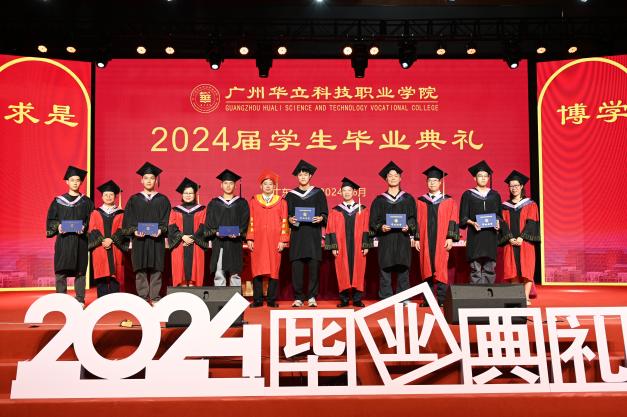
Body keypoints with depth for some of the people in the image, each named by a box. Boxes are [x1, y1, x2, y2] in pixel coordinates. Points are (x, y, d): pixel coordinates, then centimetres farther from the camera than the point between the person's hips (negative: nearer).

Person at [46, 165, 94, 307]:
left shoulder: (86, 202, 8)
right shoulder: (58, 201, 9)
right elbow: (51, 220, 8)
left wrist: (84, 227, -13)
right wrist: (57, 226, -11)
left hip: (80, 240, 0)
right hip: (63, 239, 0)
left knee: (80, 271, 1)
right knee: (61, 271, -2)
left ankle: (80, 300, 7)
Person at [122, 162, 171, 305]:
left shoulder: (163, 200, 9)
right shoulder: (134, 200, 10)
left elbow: (165, 219, 2)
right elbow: (128, 220, 4)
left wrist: (160, 230, -16)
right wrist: (134, 231, -14)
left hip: (157, 240, 0)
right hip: (139, 240, 0)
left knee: (156, 270, -1)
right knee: (140, 270, 1)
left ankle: (155, 297, 5)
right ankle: (143, 297, 8)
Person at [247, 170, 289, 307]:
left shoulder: (281, 202, 7)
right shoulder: (254, 201, 10)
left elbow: (284, 222, 4)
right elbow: (251, 221, 8)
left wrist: (282, 241, -4)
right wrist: (250, 239, -1)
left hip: (274, 241, -1)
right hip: (258, 241, 1)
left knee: (274, 270, 0)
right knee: (257, 270, 0)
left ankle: (272, 300, 7)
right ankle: (257, 300, 6)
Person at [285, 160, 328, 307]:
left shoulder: (318, 193, 9)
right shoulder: (291, 195, 12)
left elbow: (325, 213, 7)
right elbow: (287, 215, 10)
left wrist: (320, 218, -14)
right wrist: (290, 219, -12)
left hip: (314, 234, -1)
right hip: (297, 234, 1)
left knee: (314, 266, -4)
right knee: (296, 267, -4)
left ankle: (312, 297, 5)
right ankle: (298, 297, 4)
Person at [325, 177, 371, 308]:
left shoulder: (362, 210, 8)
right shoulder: (335, 211, 7)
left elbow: (365, 229, 5)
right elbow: (331, 230, 3)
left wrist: (365, 246, -2)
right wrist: (333, 247, -4)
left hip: (357, 247, 0)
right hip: (341, 247, 0)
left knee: (358, 272, 1)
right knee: (342, 273, 0)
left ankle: (357, 299, 8)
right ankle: (344, 299, 8)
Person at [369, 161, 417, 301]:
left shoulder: (408, 199, 10)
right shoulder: (379, 200, 8)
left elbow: (413, 218, 7)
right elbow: (373, 221, 4)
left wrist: (408, 226, -12)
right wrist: (381, 227, -15)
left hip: (403, 240, 1)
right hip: (385, 240, 0)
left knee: (403, 269, 1)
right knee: (385, 270, -2)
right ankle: (385, 299, 5)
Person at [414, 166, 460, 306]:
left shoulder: (448, 201, 7)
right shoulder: (421, 201, 12)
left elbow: (453, 221, 2)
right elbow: (417, 221, 10)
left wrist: (450, 237, -8)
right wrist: (417, 238, 3)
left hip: (441, 241, -2)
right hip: (425, 241, 2)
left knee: (441, 269, -5)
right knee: (427, 269, 1)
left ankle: (441, 299, -2)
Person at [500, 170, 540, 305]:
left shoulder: (530, 205, 6)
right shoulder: (505, 206, 12)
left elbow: (531, 222, -3)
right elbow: (504, 223, 4)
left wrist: (521, 237, -16)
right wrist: (510, 238, -12)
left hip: (525, 242, -2)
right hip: (510, 242, 2)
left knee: (526, 269, -6)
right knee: (512, 270, -1)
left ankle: (526, 298, -5)